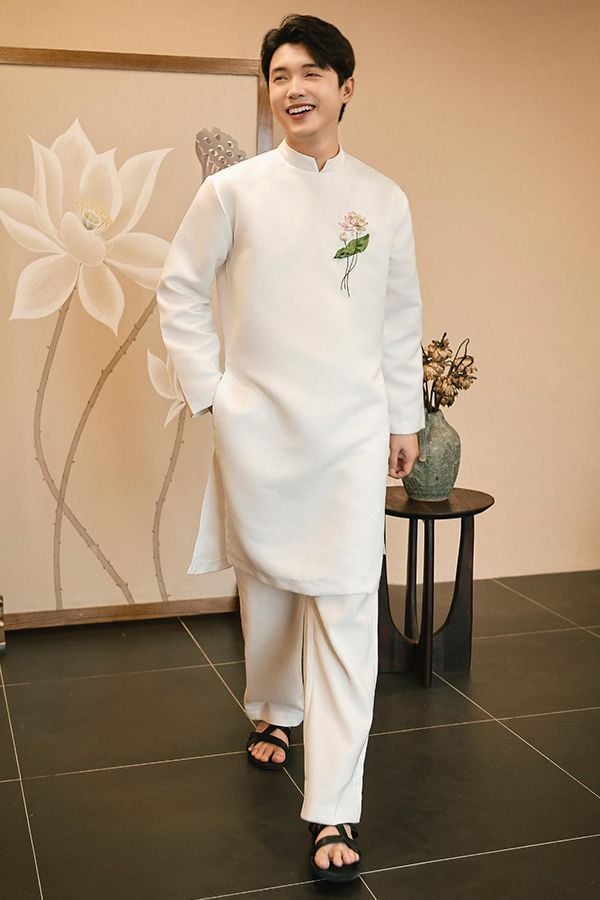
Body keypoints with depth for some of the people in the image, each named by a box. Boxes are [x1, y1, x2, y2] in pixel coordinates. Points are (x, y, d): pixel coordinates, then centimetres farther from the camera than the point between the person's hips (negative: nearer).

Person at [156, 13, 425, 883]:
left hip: (353, 428, 0)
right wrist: (207, 388, -1)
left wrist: (406, 417, 10)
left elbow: (402, 315, 10)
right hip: (258, 425, 0)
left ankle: (334, 811, -3)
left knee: (346, 604, -6)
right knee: (267, 581, 14)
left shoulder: (383, 198, 4)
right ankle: (273, 712, 43)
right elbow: (181, 289, 6)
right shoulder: (233, 190, 0)